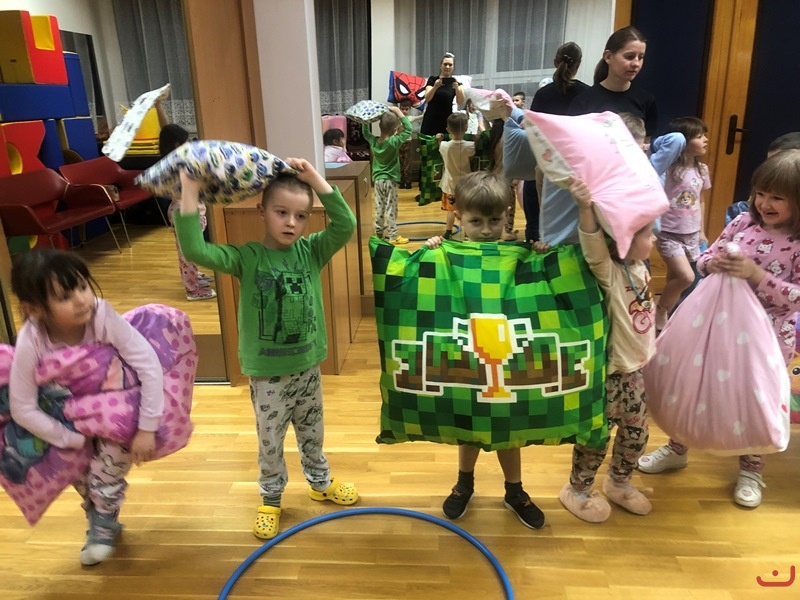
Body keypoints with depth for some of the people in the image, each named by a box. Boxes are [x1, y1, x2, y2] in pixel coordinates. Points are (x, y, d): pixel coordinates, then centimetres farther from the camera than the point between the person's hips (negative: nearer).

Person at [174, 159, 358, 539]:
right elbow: (196, 251, -27)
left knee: (312, 434, 24)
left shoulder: (312, 251, -5)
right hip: (267, 373, -2)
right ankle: (271, 499, 39)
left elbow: (345, 225, -19)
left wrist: (315, 179, -22)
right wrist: (189, 192, -32)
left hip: (308, 366, 3)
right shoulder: (246, 257, -13)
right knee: (270, 442, 16)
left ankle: (320, 483, 48)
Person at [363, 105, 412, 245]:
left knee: (379, 208, 12)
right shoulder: (394, 142, -17)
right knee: (391, 209, -2)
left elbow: (366, 133, 18)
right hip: (390, 180, -5)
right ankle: (393, 236, 2)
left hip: (377, 179, 5)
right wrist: (399, 112, -10)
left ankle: (379, 233, 19)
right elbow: (408, 130, -12)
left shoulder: (373, 141, -3)